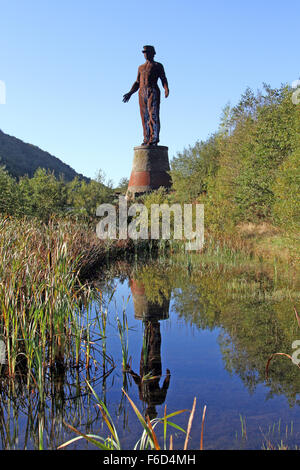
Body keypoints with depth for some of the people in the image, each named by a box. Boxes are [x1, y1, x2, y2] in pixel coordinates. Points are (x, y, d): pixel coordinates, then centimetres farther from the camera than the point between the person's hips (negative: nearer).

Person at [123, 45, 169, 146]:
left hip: (153, 91, -5)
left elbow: (163, 79, 1)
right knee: (145, 117, -2)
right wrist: (130, 93, 14)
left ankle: (154, 139, -23)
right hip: (142, 92, 5)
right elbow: (137, 82, 27)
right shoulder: (141, 67, 27)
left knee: (153, 114, -16)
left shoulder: (158, 65, 12)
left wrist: (166, 89, -17)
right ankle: (146, 139, -4)